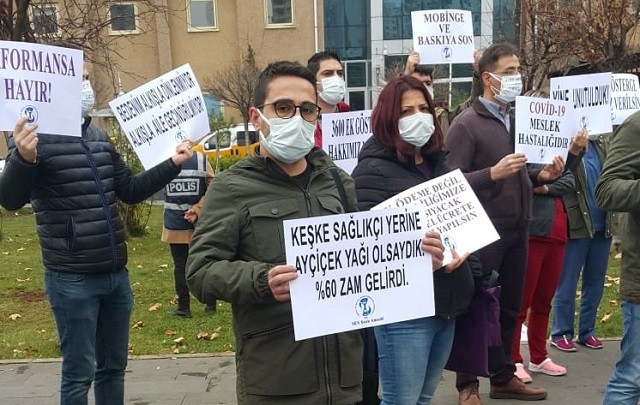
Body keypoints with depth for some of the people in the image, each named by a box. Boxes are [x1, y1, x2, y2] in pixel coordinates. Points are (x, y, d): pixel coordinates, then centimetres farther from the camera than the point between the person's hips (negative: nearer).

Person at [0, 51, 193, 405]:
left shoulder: (98, 136, 11)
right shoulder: (35, 134, -10)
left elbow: (130, 190, 18)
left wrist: (172, 164, 8)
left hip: (116, 273, 7)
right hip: (72, 279, -7)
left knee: (113, 366, 17)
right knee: (79, 373, 4)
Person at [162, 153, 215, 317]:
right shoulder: (201, 160, -7)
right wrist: (197, 209, -10)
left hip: (174, 224, 0)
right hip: (199, 224, 1)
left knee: (180, 265, 6)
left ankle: (183, 307, 10)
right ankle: (210, 303, 19)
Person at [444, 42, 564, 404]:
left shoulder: (518, 119, 13)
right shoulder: (466, 124, -9)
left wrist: (542, 175, 1)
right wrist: (492, 173, -28)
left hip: (518, 229, 7)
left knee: (509, 307, 15)